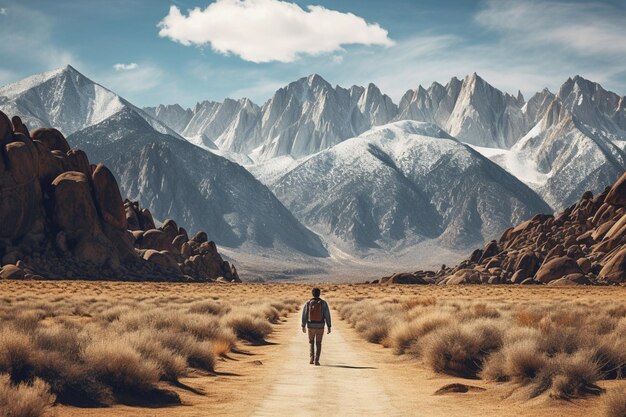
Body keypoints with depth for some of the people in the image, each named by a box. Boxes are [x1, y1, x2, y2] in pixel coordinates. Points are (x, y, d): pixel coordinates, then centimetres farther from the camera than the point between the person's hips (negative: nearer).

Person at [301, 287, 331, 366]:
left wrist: (303, 326, 6)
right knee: (318, 344, 10)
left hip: (311, 325, 1)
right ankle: (316, 361, 2)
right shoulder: (323, 303, -5)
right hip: (320, 326, -1)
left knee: (311, 342, 19)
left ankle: (312, 357, 3)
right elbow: (327, 315, -7)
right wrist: (329, 327, -2)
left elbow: (304, 315, -1)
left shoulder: (308, 303, -3)